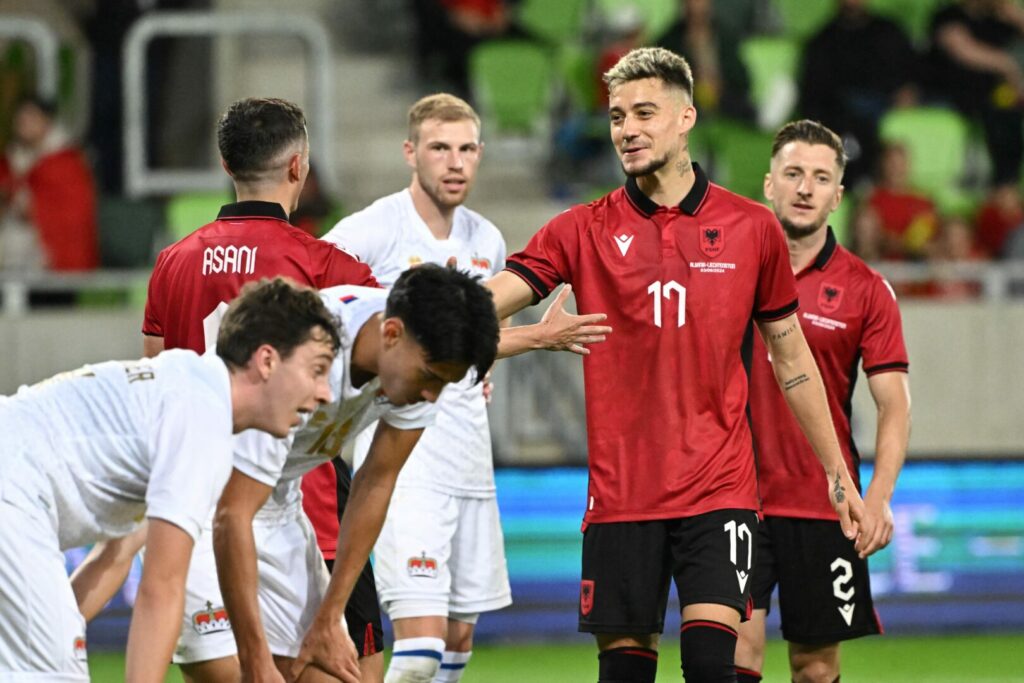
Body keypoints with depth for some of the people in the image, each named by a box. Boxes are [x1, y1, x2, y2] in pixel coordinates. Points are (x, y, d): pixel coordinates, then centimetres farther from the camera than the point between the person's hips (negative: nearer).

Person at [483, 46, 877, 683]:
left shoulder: (753, 229, 4)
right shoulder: (585, 231, 3)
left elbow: (792, 359, 12)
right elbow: (494, 299, -9)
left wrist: (839, 476, 13)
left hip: (719, 490, -1)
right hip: (620, 492, 1)